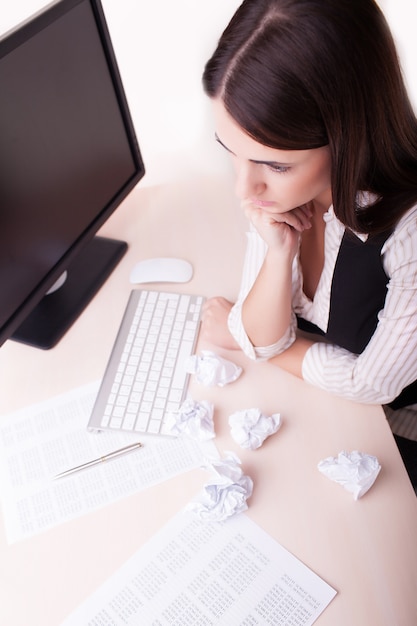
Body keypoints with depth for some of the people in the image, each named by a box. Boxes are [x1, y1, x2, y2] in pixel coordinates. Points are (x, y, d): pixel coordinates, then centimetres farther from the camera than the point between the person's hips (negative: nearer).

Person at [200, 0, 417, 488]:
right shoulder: (275, 186, -17)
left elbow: (370, 384, -21)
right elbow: (263, 339, -12)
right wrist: (279, 251, -30)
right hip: (306, 402, 4)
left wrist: (241, 336, -12)